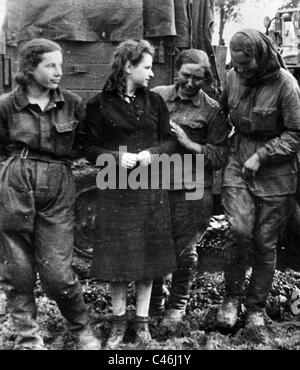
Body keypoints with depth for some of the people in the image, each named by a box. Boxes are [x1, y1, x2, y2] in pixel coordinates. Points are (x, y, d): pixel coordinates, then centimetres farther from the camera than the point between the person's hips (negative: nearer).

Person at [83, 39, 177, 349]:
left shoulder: (154, 102, 7)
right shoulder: (99, 105, -2)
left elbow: (170, 140, 8)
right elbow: (90, 149, -1)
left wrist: (152, 153, -12)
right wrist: (117, 157, -18)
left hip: (151, 187, 3)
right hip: (115, 188, -2)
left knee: (148, 253, 7)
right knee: (118, 254, 4)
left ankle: (142, 321, 22)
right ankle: (118, 321, 21)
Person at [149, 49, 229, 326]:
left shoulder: (212, 111, -1)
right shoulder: (156, 96, 6)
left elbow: (220, 157, -5)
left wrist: (188, 143, -15)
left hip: (190, 191, -2)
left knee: (183, 251, 7)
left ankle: (177, 305, 30)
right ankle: (153, 303, 32)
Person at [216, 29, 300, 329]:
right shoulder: (233, 77, 2)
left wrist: (261, 156, -18)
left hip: (275, 172, -2)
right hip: (239, 164, 3)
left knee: (264, 243, 4)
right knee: (239, 231, -14)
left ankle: (256, 307, 23)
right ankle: (231, 296, 9)